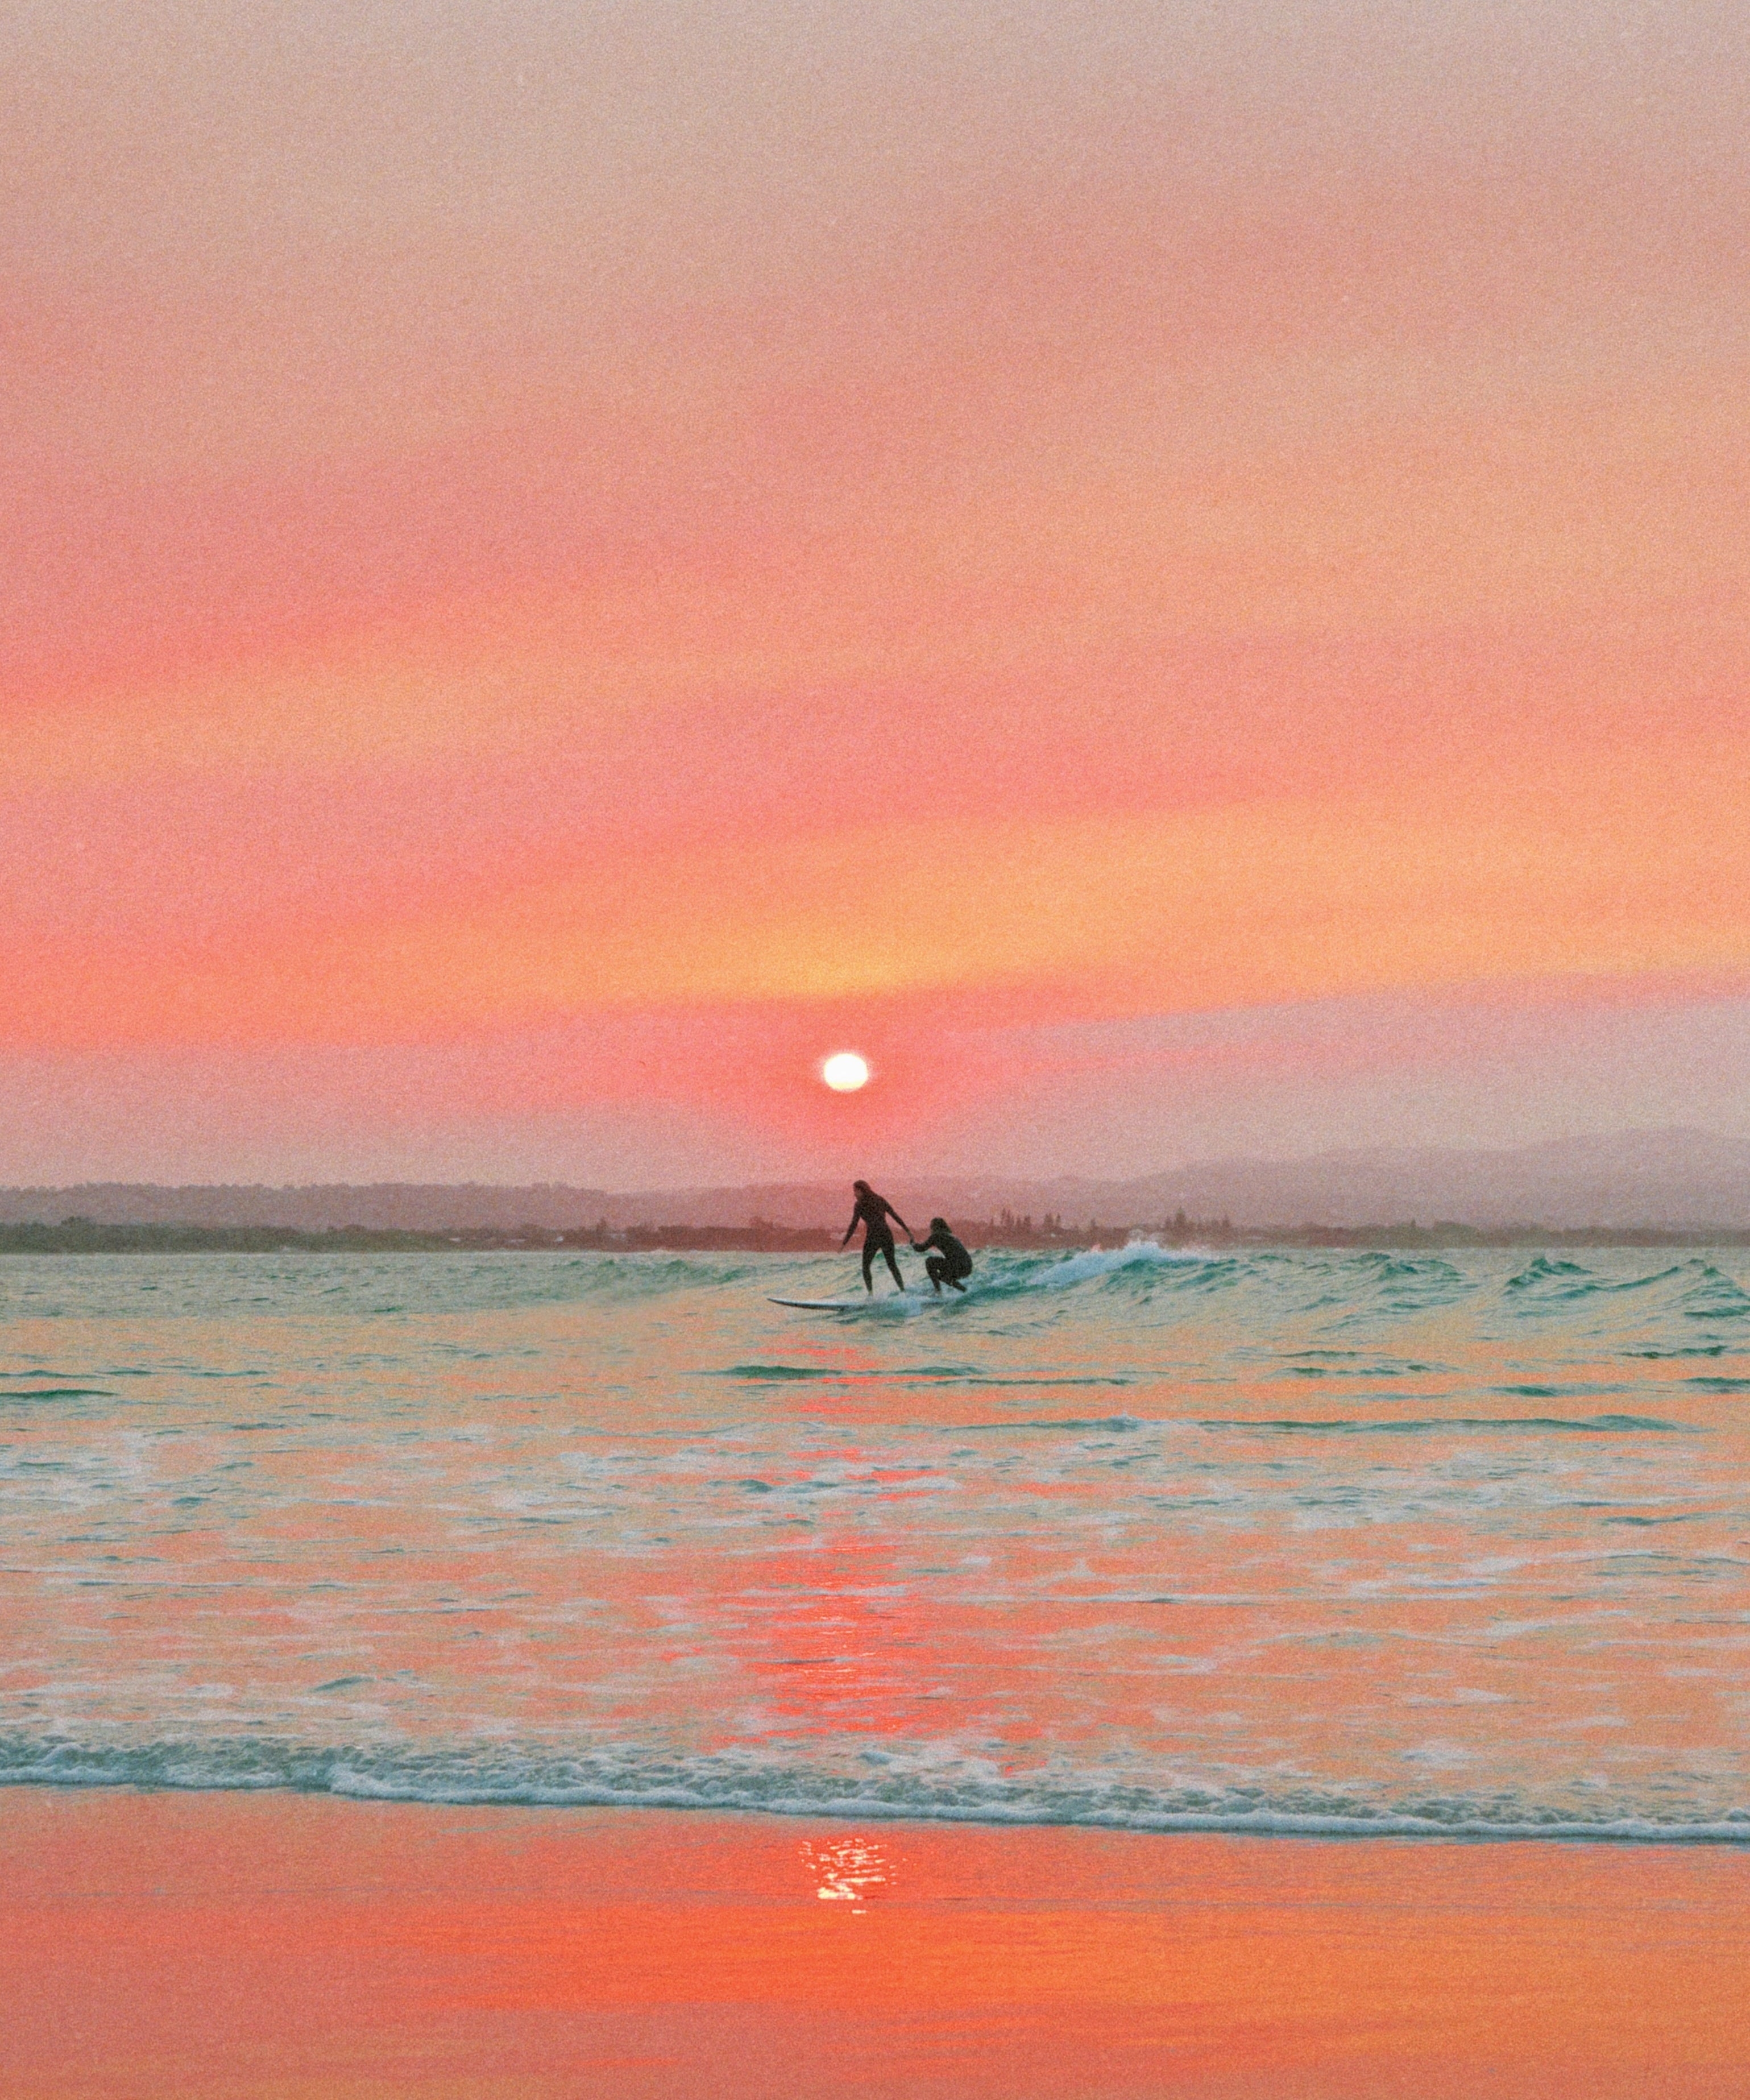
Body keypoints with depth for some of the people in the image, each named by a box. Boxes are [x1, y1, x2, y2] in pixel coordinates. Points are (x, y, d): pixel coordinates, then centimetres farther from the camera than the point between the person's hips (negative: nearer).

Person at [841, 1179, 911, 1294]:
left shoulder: (860, 1204, -5)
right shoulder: (880, 1200, 10)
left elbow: (853, 1226, -8)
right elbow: (896, 1216, 11)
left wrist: (844, 1243, -5)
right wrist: (907, 1230, 18)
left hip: (873, 1237, -5)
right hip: (887, 1236, 5)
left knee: (866, 1267, 11)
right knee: (892, 1266, 18)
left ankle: (871, 1294, -1)